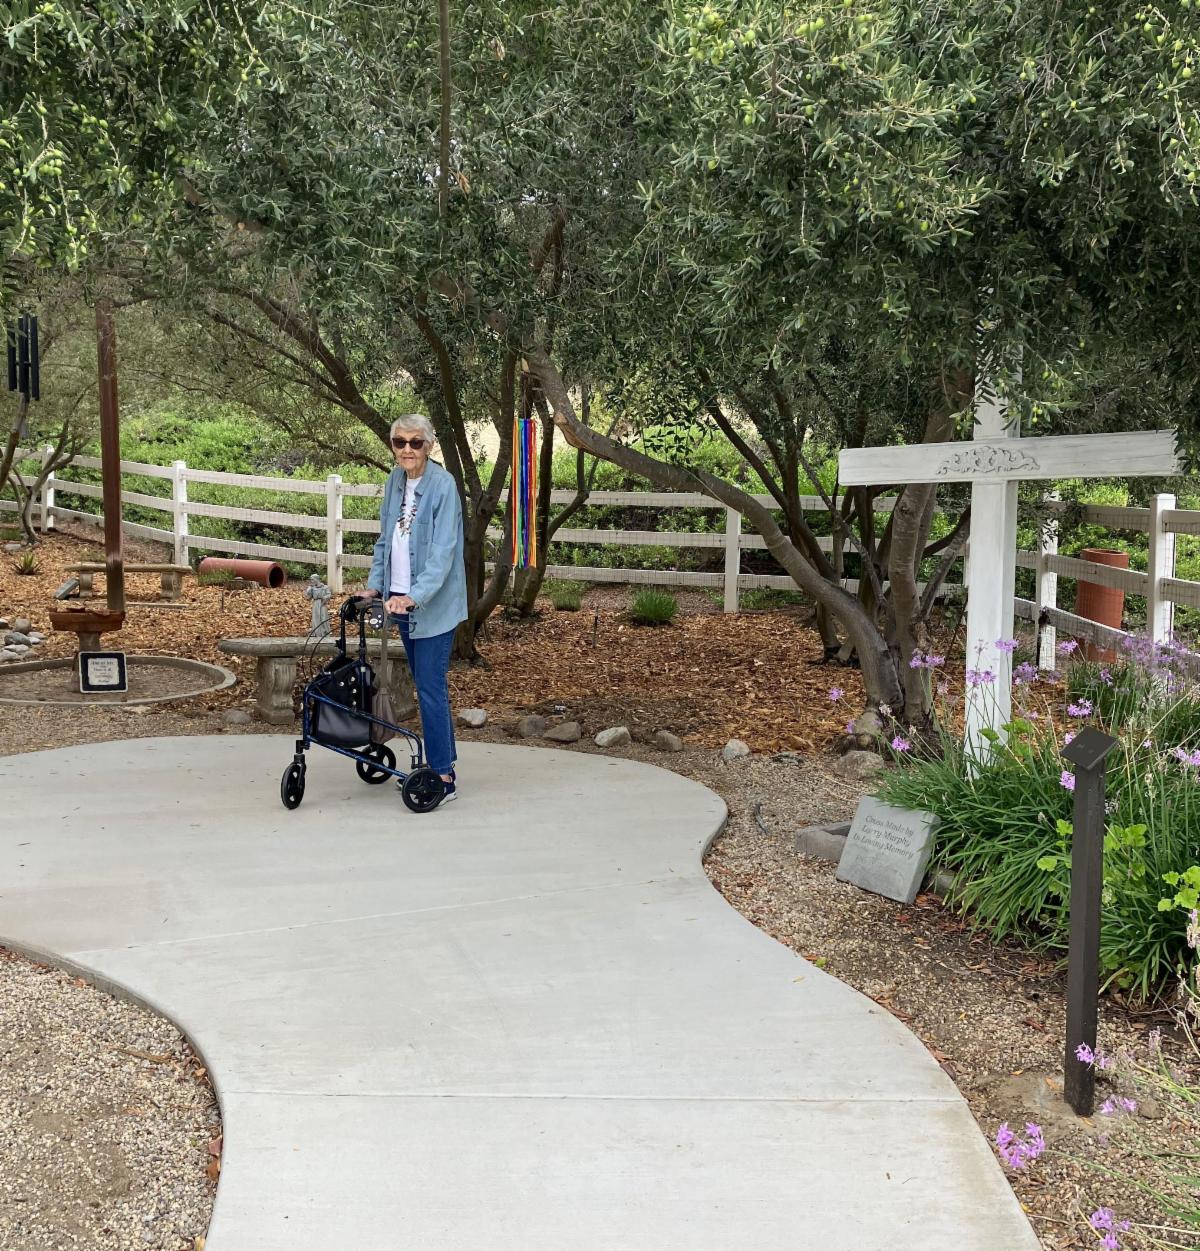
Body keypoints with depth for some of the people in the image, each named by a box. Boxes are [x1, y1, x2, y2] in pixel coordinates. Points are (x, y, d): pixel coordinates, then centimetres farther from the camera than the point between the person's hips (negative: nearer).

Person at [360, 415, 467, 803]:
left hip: (434, 604, -8)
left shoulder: (443, 485, -14)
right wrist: (375, 585, 8)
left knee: (431, 688, -8)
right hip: (402, 601, 8)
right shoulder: (395, 482, 9)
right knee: (426, 686, 14)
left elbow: (443, 551, -22)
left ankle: (443, 777, -2)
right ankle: (442, 763, 24)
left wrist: (414, 596, -30)